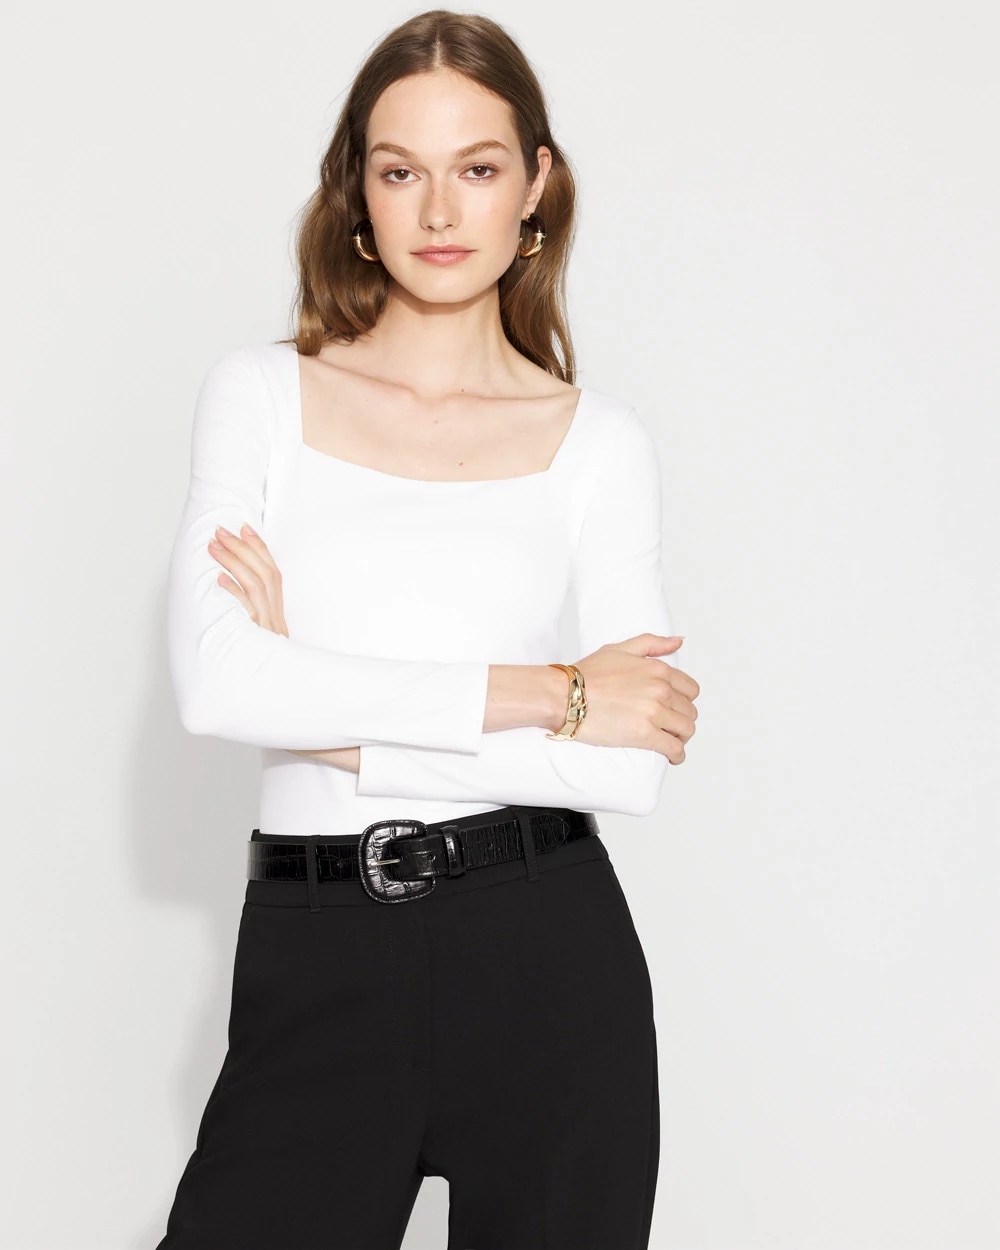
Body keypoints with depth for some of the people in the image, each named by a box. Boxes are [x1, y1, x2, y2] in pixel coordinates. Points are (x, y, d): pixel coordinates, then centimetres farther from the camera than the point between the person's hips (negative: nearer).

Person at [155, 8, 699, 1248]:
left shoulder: (598, 438, 4)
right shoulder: (261, 394, 4)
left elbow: (633, 766, -6)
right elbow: (214, 679, -11)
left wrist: (340, 722, -11)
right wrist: (539, 693, -12)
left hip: (545, 957, 0)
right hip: (316, 966, 0)